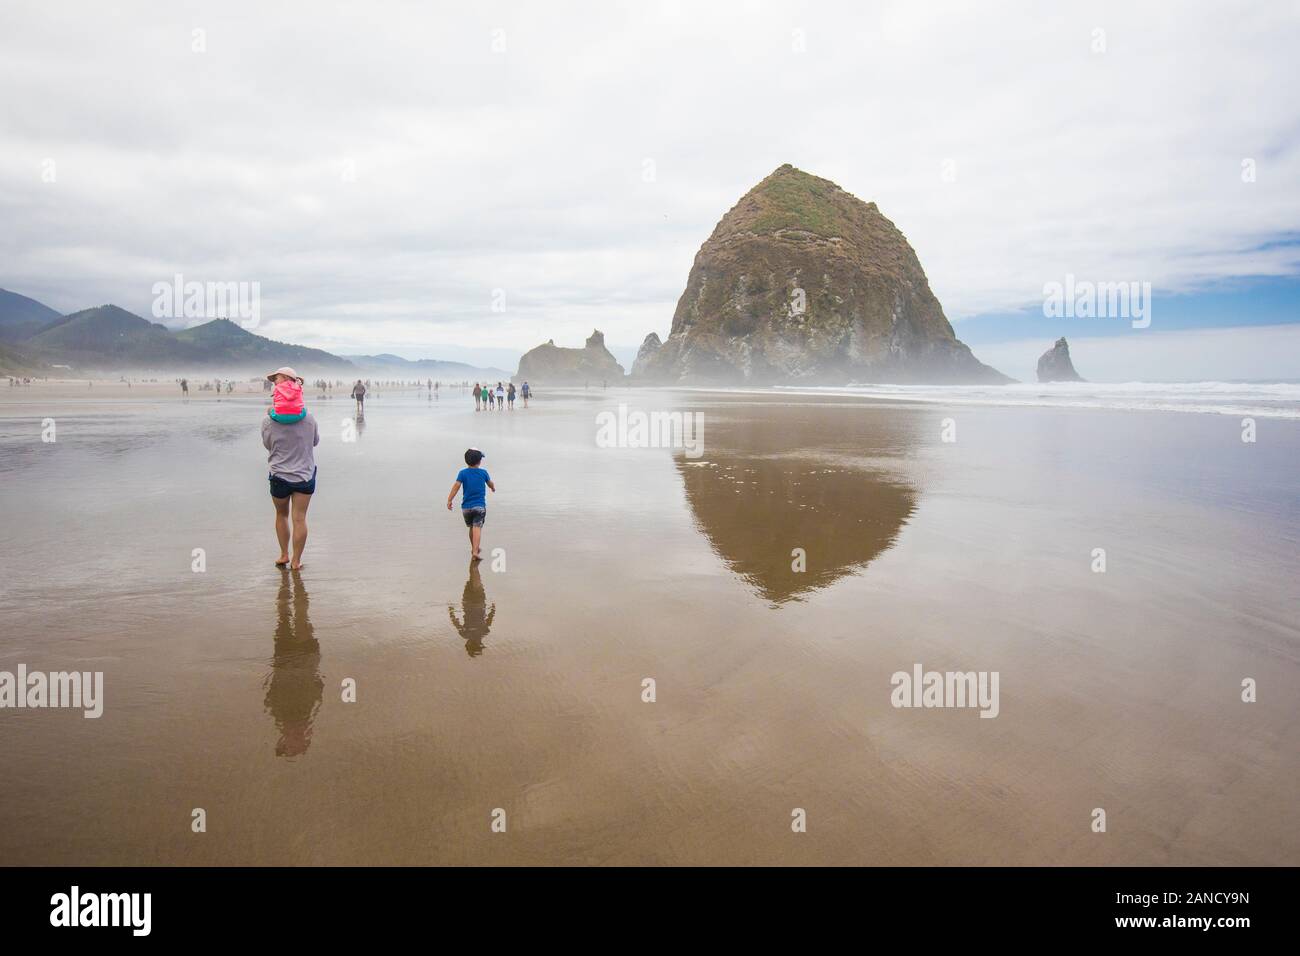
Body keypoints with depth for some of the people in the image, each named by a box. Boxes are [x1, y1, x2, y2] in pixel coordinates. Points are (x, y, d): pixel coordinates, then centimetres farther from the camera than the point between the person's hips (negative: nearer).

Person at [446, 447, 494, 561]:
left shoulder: (463, 473, -2)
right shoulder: (483, 472, 1)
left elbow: (456, 485, -14)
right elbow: (490, 483, 19)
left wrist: (449, 500, -15)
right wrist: (493, 488, 43)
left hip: (466, 507, 2)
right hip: (479, 506, -2)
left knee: (472, 527, 20)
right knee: (477, 528, -9)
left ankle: (474, 549, 37)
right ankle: (475, 552, -24)